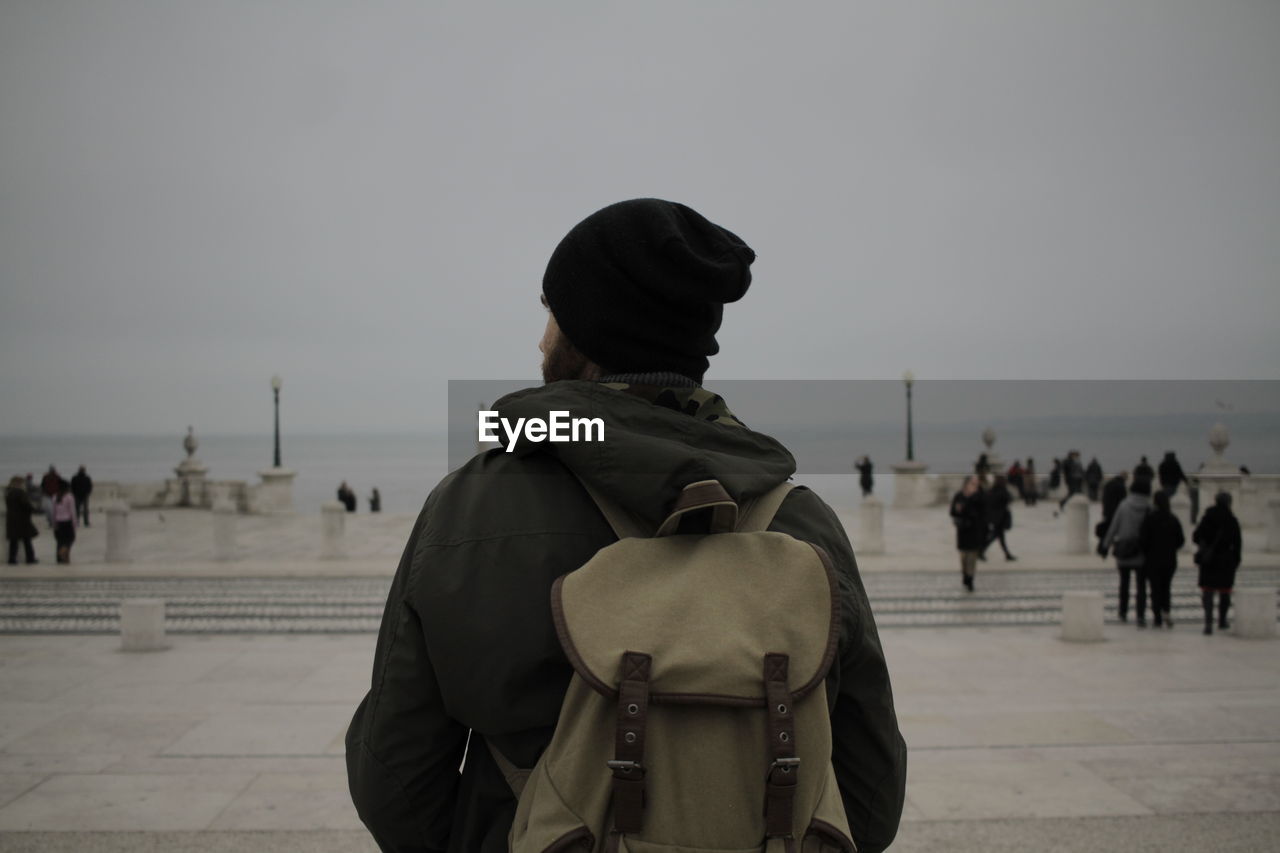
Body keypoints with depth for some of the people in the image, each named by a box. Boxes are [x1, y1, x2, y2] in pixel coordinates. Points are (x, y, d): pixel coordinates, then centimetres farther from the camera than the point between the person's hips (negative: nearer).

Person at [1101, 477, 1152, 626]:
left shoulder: (1124, 505, -7)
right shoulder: (1149, 508, -9)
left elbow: (1113, 527, -4)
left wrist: (1105, 546, 3)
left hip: (1123, 551, 1)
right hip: (1141, 553, -1)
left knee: (1124, 582, 17)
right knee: (1141, 585, 2)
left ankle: (1123, 613, 25)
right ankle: (1141, 616, -9)